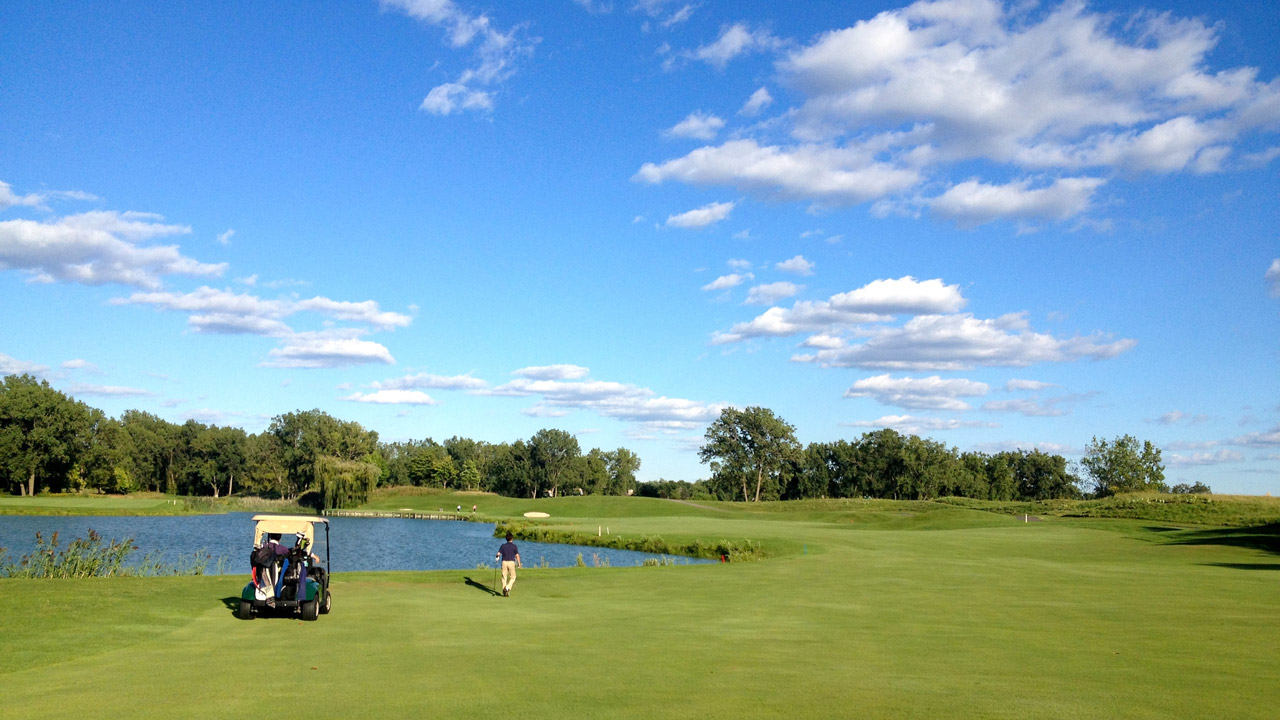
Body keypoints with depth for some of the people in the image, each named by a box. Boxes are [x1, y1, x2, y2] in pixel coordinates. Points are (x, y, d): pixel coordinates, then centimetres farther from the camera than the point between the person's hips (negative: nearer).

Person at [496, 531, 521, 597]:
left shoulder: (503, 546, 4)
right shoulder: (514, 546, -3)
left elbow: (498, 554, -3)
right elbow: (517, 555, -7)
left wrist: (498, 557, 19)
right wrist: (519, 564, 1)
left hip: (504, 562, 2)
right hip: (511, 563, -2)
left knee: (504, 577, 8)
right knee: (512, 577, 10)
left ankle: (504, 592, 6)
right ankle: (508, 587, -13)